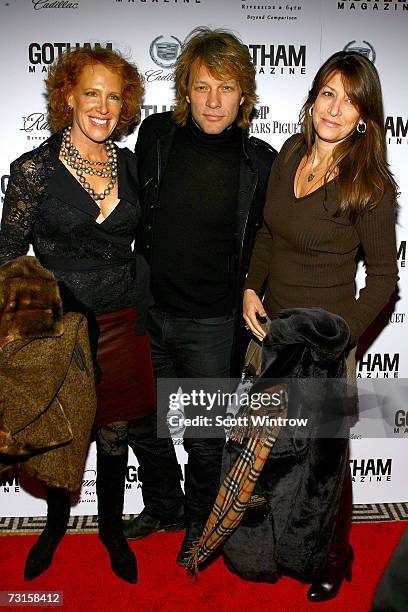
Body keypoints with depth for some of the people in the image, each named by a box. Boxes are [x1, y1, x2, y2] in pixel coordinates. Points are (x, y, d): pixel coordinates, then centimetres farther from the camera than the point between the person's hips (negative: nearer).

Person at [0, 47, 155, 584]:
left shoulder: (128, 165, 4)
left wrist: (142, 315, 12)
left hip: (123, 324, 3)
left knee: (115, 431, 15)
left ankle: (111, 527, 39)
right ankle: (57, 523, 42)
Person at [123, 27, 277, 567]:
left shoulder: (261, 163, -10)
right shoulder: (156, 135, -4)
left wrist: (250, 304, -1)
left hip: (213, 325, -3)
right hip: (146, 313, 3)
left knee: (204, 439, 13)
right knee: (142, 423, 19)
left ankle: (200, 521, 43)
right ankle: (162, 507, 47)